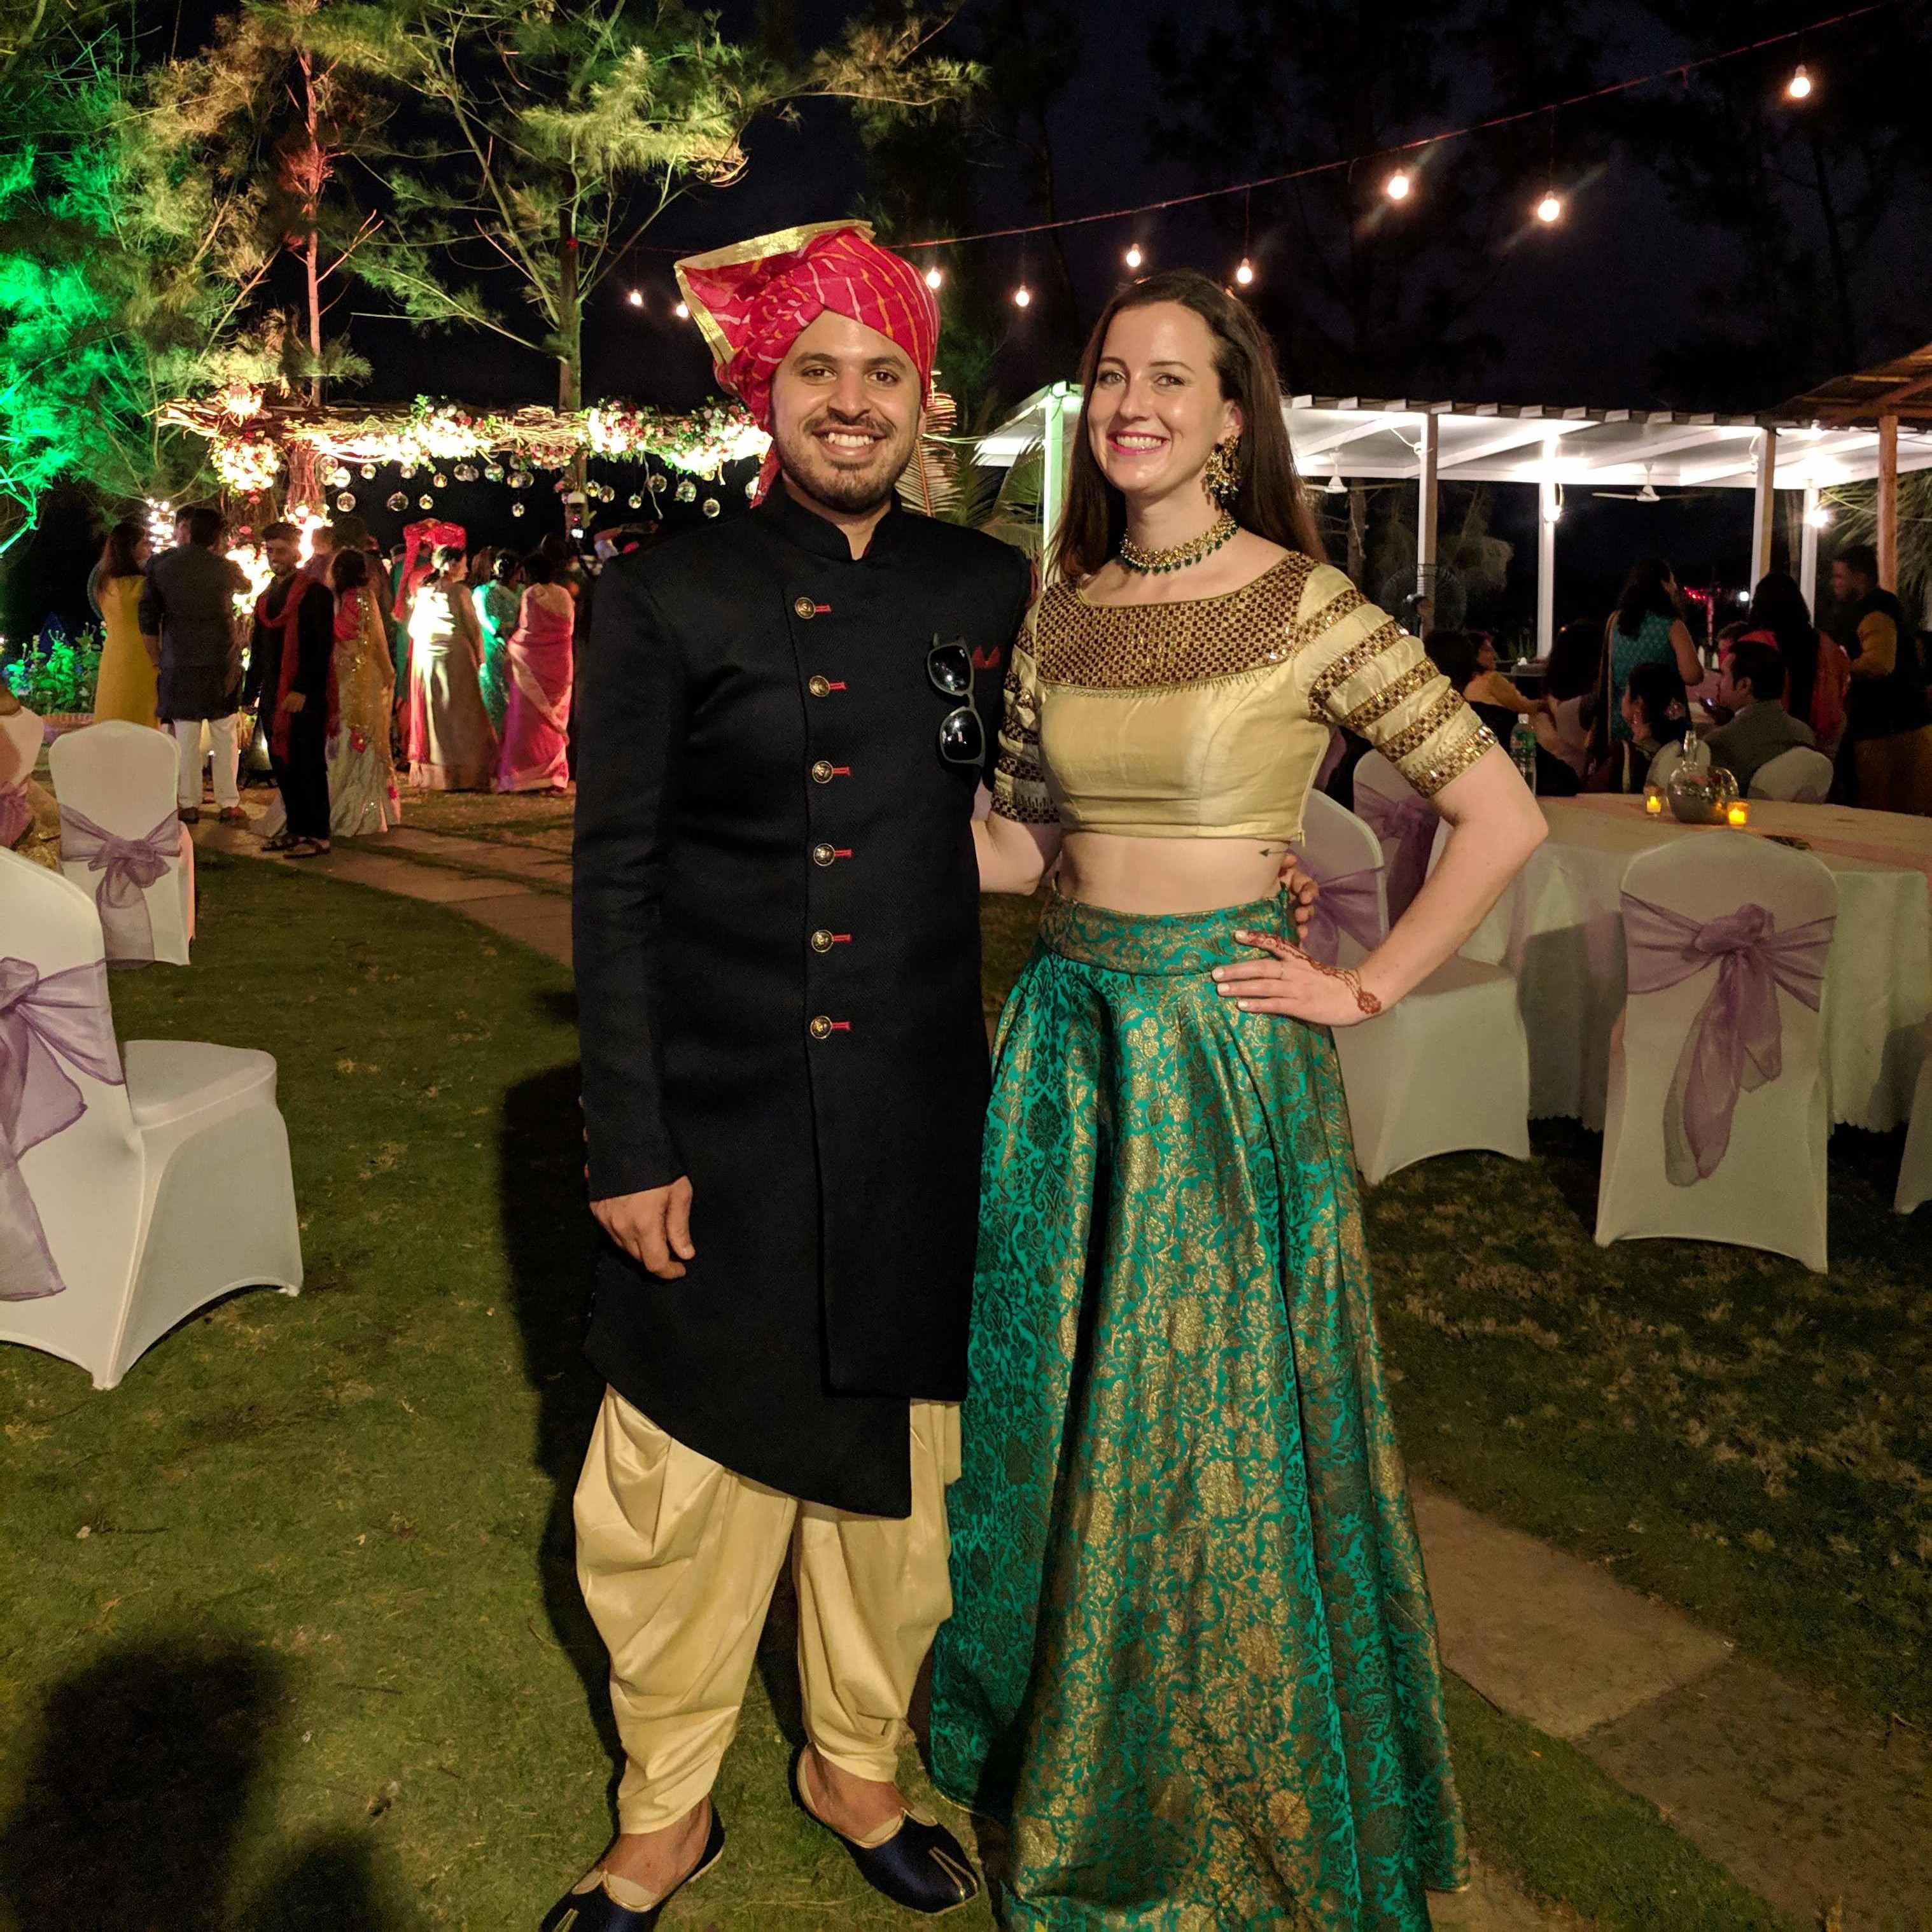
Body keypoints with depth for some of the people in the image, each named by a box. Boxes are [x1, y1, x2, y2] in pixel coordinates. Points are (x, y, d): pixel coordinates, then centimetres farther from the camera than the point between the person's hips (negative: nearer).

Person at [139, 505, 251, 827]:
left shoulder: (159, 564, -2)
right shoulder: (225, 568, -2)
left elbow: (146, 618, 0)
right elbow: (245, 587, 22)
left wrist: (157, 661, 8)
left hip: (179, 663, 0)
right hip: (222, 661, 0)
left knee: (186, 735, 4)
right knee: (224, 734, 6)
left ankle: (189, 805, 9)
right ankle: (229, 804, 7)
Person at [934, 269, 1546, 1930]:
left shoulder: (1305, 606, -10)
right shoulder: (1060, 610, 6)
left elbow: (1503, 817, -9)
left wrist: (1367, 990, -9)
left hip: (1222, 1047, -5)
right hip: (1065, 1033, 5)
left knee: (1212, 1424, 7)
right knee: (1043, 1394, 16)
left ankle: (1234, 1796, 35)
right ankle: (1048, 1731, 43)